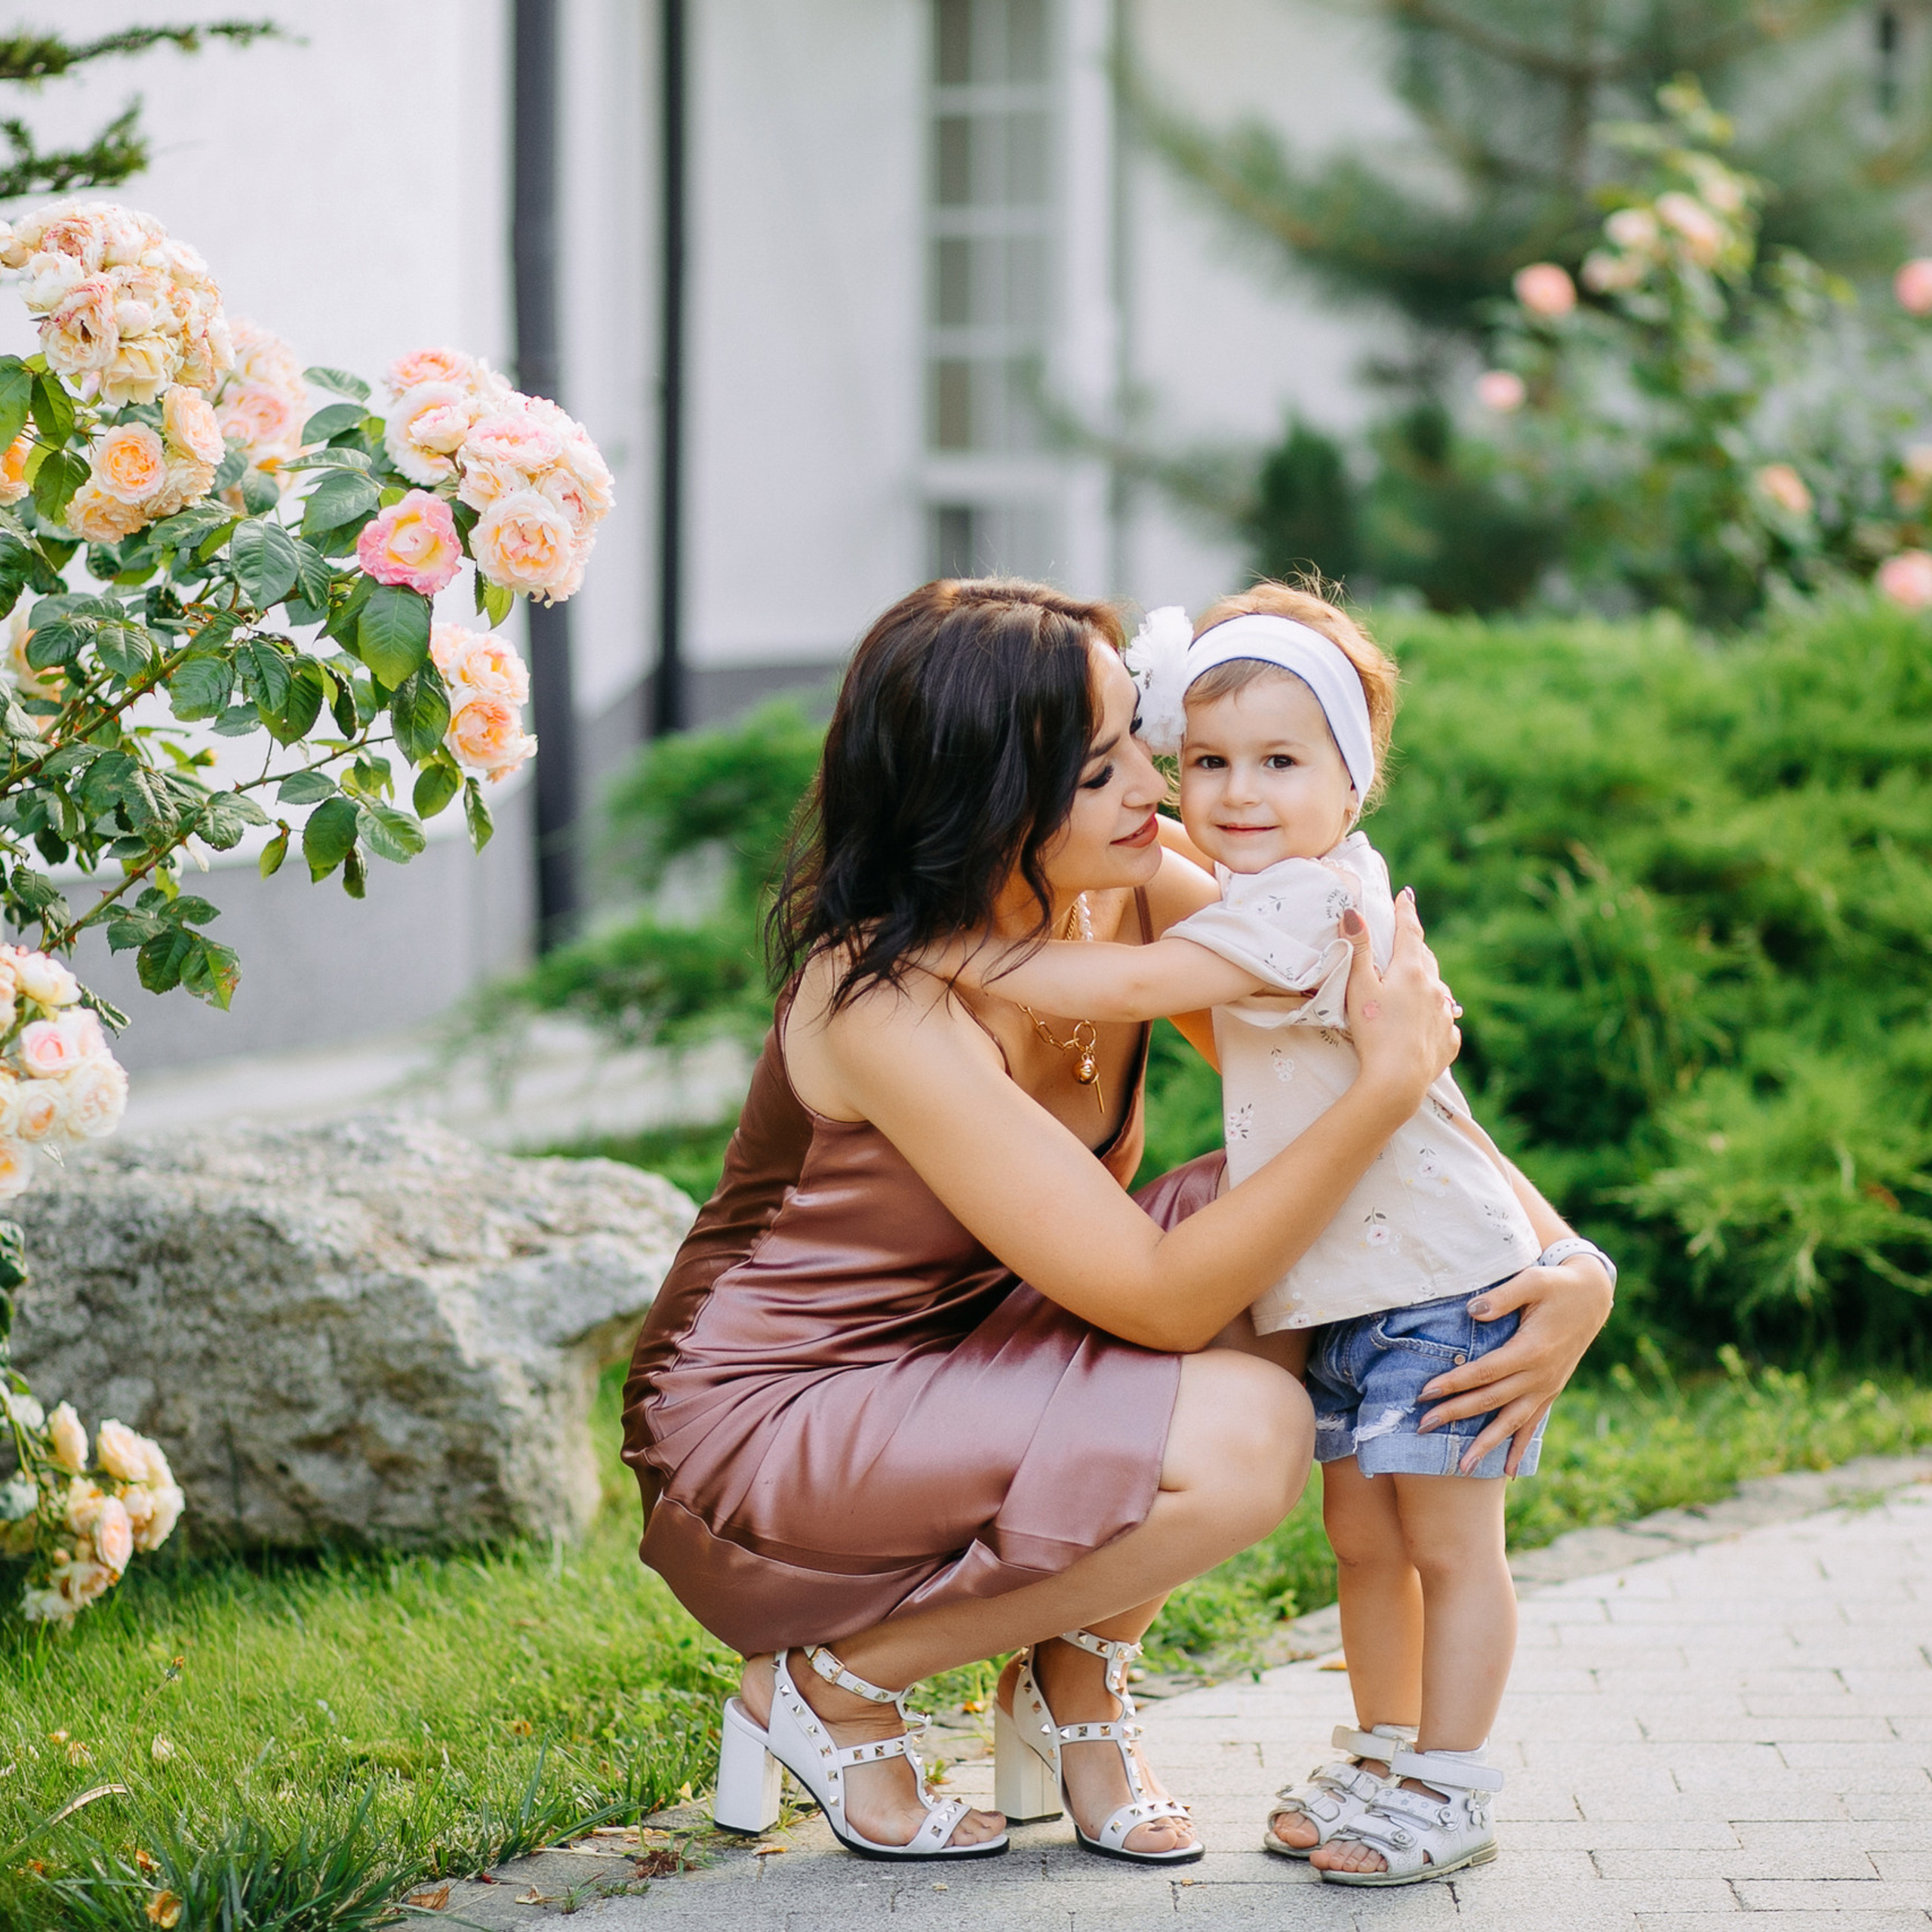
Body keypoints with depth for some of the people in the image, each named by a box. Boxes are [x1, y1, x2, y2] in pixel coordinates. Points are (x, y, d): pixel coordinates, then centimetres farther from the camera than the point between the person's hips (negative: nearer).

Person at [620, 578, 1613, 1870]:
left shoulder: (1137, 899, -9)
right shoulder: (883, 1003, -29)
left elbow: (1402, 1064, -3)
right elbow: (1159, 1300, -29)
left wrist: (1570, 1265, -19)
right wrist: (1388, 1086, -31)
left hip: (953, 1356, 8)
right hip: (757, 1430, -7)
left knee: (1301, 1233, -9)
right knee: (1244, 1437, -26)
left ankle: (1074, 1678, 1)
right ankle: (833, 1684, -6)